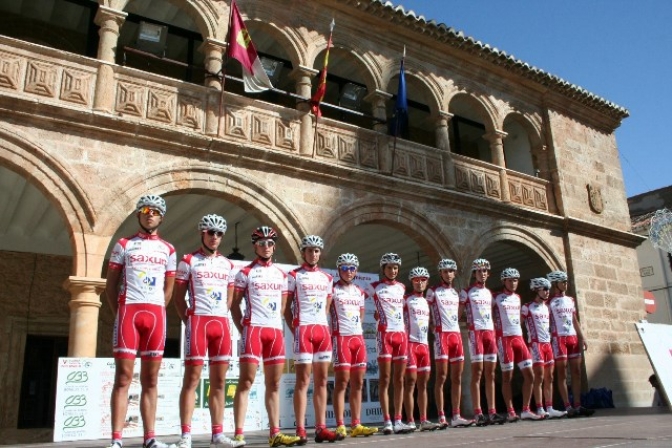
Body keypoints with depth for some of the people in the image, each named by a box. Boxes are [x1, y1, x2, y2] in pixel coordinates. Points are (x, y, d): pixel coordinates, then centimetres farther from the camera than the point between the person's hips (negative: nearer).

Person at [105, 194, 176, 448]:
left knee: (151, 380, 4)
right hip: (128, 310, -2)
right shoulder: (124, 245, 11)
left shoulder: (168, 250, 15)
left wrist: (156, 312, 6)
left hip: (156, 314, 2)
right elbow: (111, 284, 9)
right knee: (123, 377, -5)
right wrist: (119, 313, 1)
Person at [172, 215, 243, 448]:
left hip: (222, 324, 5)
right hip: (197, 321, -4)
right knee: (192, 379, -4)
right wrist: (188, 321, -3)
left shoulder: (227, 264, 17)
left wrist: (220, 317, 10)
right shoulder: (189, 261, 4)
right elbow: (178, 297, 4)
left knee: (219, 381, 6)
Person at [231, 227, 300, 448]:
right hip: (253, 329, -5)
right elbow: (234, 304, 2)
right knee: (246, 381, -7)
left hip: (276, 332, 5)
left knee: (274, 383, 7)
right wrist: (242, 329, -4)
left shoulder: (281, 275, 17)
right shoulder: (245, 272, 3)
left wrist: (275, 325, 10)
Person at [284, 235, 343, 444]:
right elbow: (286, 307, -1)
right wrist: (294, 330, -7)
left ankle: (321, 428, 11)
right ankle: (300, 430, -2)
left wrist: (323, 327, 8)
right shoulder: (294, 276, 1)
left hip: (323, 331, 5)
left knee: (322, 380, 6)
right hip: (303, 330, -5)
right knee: (303, 381, -5)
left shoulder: (327, 278, 16)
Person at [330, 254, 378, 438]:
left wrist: (356, 328, 12)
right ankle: (340, 426, -3)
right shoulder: (332, 289, -2)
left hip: (358, 337, 6)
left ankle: (356, 425, 11)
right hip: (341, 337, -6)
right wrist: (333, 328, -11)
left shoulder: (360, 292, 16)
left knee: (358, 383, 6)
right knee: (342, 381, -7)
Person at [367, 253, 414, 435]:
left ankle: (398, 421, 11)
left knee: (399, 380, 6)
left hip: (401, 334, 5)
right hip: (385, 334, -5)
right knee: (385, 380, -4)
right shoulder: (375, 287, 0)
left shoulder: (401, 287, 15)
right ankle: (387, 421, -1)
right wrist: (379, 313, -3)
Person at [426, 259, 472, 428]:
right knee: (442, 376, -6)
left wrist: (457, 333, 16)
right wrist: (435, 325, -7)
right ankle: (441, 417, -4)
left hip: (456, 335, 6)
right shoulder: (433, 291, 0)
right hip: (442, 334, -6)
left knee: (457, 377, 6)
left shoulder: (456, 293, 18)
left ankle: (456, 416, 10)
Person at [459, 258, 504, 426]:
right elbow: (458, 314, -2)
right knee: (477, 372, -6)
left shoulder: (489, 293, 19)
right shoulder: (467, 292, 2)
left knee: (490, 373, 5)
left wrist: (494, 333, 13)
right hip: (475, 332, -6)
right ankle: (478, 414, -4)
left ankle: (492, 412, 9)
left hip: (490, 332, 6)